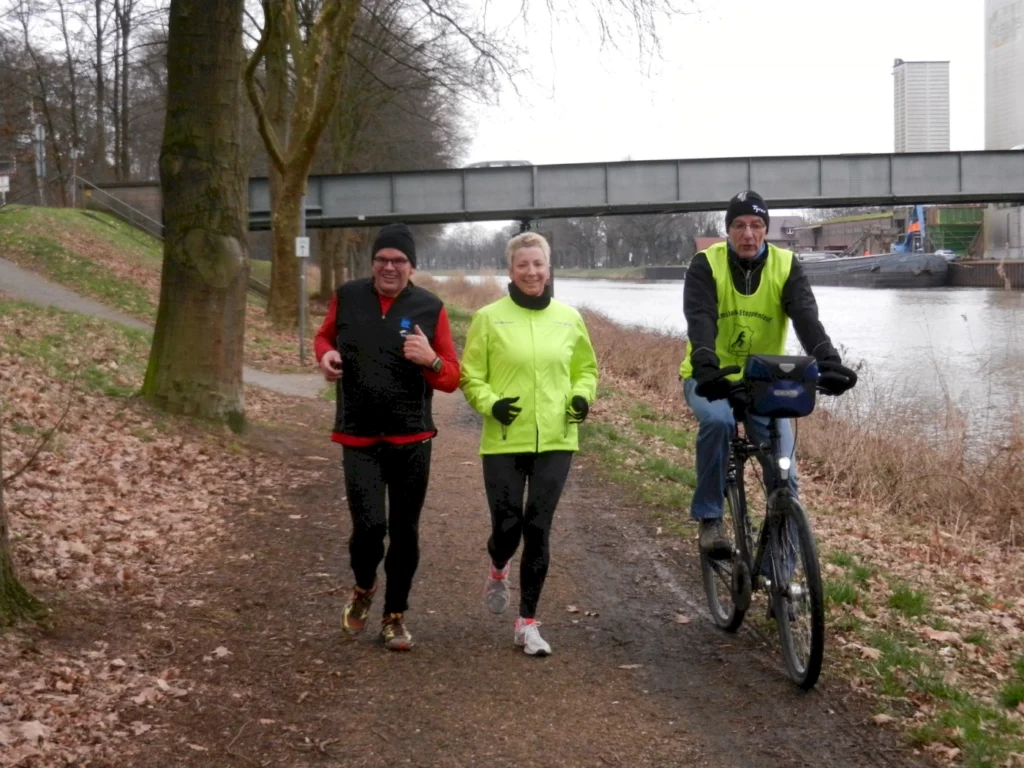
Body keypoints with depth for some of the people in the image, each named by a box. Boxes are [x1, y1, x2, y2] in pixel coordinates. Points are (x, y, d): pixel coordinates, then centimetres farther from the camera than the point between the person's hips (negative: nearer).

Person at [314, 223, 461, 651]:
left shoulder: (430, 309, -2)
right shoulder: (348, 297, 2)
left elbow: (452, 379, 0)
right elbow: (325, 336, 21)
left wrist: (431, 360, -22)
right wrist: (325, 355, -3)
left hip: (412, 442, 0)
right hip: (359, 440, 0)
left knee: (404, 532, 7)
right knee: (369, 525, -12)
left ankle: (395, 617, 25)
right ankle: (363, 589, 20)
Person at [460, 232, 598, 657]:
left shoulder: (568, 318, 6)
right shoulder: (489, 318, -2)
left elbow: (585, 368, 17)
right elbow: (471, 375, 2)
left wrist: (582, 396, -2)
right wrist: (490, 403, -16)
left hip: (555, 441, 2)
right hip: (504, 442, -2)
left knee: (538, 530, 0)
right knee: (507, 527, 0)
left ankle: (528, 622, 12)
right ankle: (497, 571, 39)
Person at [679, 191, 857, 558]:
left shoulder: (786, 266, -8)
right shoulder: (706, 265, -13)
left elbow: (806, 318, -23)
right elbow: (700, 320, -29)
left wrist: (829, 361, -42)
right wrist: (706, 367, -48)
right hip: (711, 379, -2)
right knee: (717, 420, -35)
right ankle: (709, 518, -19)